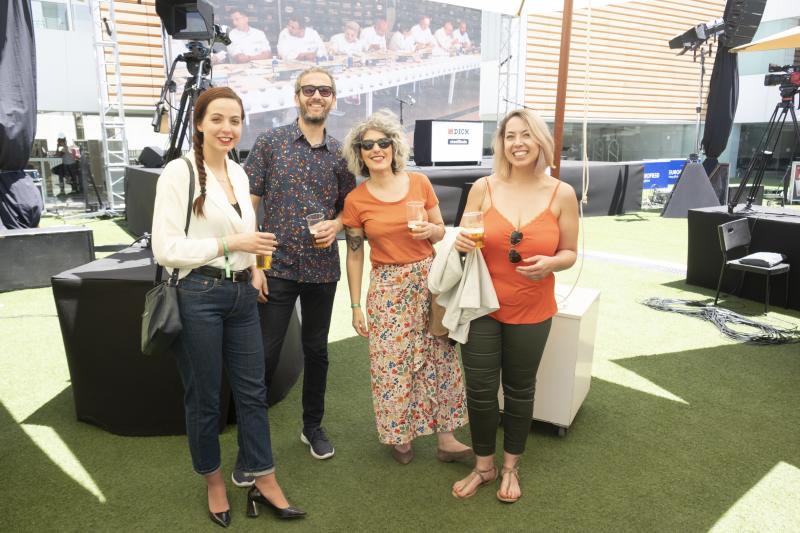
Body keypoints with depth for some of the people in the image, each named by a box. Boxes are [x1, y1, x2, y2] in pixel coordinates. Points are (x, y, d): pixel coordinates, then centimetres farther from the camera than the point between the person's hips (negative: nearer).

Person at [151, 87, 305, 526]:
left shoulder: (238, 173, 11)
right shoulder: (178, 172, -10)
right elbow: (165, 249, -15)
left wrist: (252, 264, 7)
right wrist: (230, 245, -20)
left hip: (242, 295, 6)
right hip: (199, 297, -6)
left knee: (252, 391, 11)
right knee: (204, 397, 9)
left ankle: (264, 483, 26)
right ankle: (214, 484, 31)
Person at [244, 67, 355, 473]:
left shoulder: (340, 153, 7)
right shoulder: (270, 142, -2)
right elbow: (248, 204, -4)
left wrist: (336, 224, -8)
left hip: (322, 269, 3)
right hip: (276, 267, -3)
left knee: (316, 350, 15)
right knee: (265, 355, 2)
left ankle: (313, 426, 33)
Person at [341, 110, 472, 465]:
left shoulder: (419, 183, 0)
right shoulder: (355, 201, -4)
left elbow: (441, 231, 9)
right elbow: (354, 255, 2)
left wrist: (430, 230, -15)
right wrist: (356, 307, 2)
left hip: (428, 279, 2)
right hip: (387, 287, -1)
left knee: (439, 356, 5)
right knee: (392, 363, 4)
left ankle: (445, 438, 18)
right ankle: (399, 435, 26)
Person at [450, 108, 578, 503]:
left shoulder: (562, 193, -6)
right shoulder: (483, 188, -5)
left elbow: (570, 253, 2)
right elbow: (464, 240, 6)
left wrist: (550, 263, -20)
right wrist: (461, 243, -17)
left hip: (532, 312, 0)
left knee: (519, 391, 15)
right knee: (479, 391, 6)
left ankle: (511, 466, 39)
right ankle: (483, 465, 32)